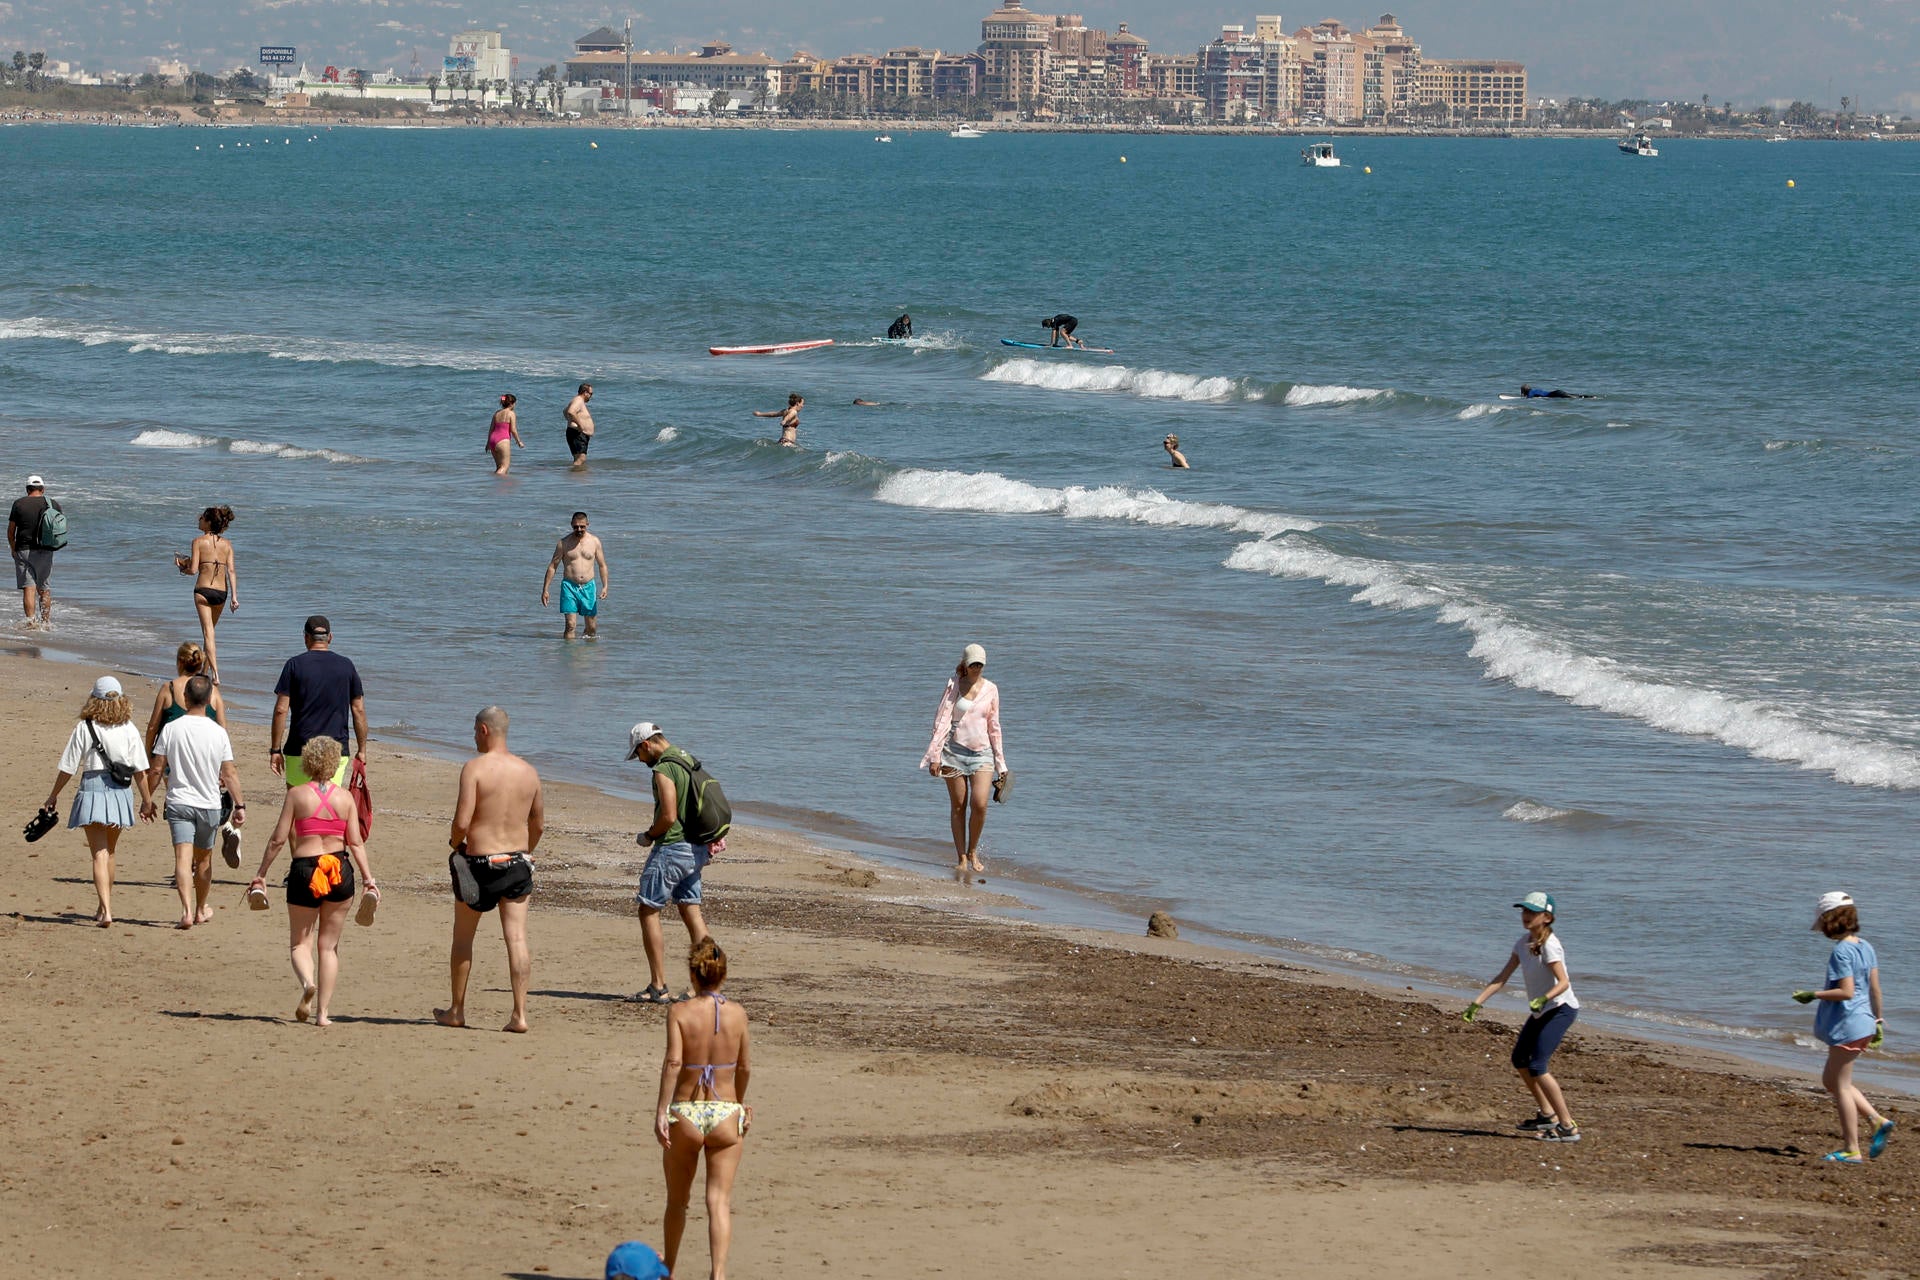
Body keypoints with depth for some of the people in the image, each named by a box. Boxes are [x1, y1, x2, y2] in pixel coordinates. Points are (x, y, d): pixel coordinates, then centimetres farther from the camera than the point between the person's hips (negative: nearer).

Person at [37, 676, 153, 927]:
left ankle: (106, 911, -18)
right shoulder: (129, 729, -1)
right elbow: (140, 771, 0)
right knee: (108, 852, 20)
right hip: (120, 793, 3)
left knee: (100, 854, -4)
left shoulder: (84, 728, -7)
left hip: (92, 790, -3)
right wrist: (146, 800, 11)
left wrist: (53, 795, 10)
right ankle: (105, 907, 31)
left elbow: (68, 768, -2)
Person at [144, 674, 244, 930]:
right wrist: (239, 806, 7)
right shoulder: (218, 733, -5)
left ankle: (187, 909, -27)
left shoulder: (171, 729, -7)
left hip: (179, 803, -2)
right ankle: (201, 910, 33)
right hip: (209, 804, 2)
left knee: (183, 857, -9)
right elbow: (229, 775, -2)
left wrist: (147, 801, 9)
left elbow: (156, 770, -3)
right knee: (204, 858, 18)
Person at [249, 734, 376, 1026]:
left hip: (304, 870, -2)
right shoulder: (345, 797, 1)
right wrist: (368, 880, 4)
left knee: (300, 943, 11)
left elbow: (278, 839, -4)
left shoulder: (296, 794, -4)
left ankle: (307, 982, -20)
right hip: (339, 870, 2)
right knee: (328, 945, 12)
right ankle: (322, 1011, 7)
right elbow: (356, 842, -1)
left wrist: (260, 875, 3)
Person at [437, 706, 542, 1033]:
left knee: (463, 938, 13)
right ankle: (519, 1014, -6)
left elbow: (463, 820, -19)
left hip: (480, 862, -4)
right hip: (518, 863, 4)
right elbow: (539, 823, 13)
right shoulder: (528, 771, 4)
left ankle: (456, 1010, 23)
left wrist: (455, 843, 2)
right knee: (517, 939, 1)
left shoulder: (474, 768, -12)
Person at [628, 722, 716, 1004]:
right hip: (696, 849, 9)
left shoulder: (663, 770, -16)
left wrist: (648, 836, -6)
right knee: (691, 912, 12)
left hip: (672, 847, -9)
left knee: (648, 911, -2)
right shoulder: (689, 761, 13)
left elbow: (669, 816, -22)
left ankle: (658, 987, -6)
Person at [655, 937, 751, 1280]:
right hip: (725, 1113, 1)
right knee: (719, 1200, -2)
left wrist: (661, 1111, -21)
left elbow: (673, 1062, -20)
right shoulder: (737, 1013, 1)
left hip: (685, 1114, -1)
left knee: (676, 1200, 17)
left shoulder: (679, 1013, -7)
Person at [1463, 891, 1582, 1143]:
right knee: (1520, 1061, 20)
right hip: (1540, 1011, 10)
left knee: (1536, 1067, -18)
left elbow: (1563, 982, -29)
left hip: (1561, 1008, -10)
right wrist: (1476, 1003, -4)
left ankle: (1568, 1127, -15)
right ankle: (1546, 1115, 35)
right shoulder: (1524, 942, 4)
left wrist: (1544, 998, -47)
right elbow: (1502, 977, 3)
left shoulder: (1549, 946, -21)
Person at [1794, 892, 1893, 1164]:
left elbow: (1846, 991, -23)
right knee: (1831, 1080, 19)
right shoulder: (1865, 947, 9)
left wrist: (1814, 995, -14)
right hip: (1863, 1022, 9)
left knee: (1840, 1084, 0)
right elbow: (1875, 988, 12)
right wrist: (1878, 1020, 19)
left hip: (1847, 1025, -9)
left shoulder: (1841, 951, -17)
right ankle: (1876, 1121, 9)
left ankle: (1851, 1150, 2)